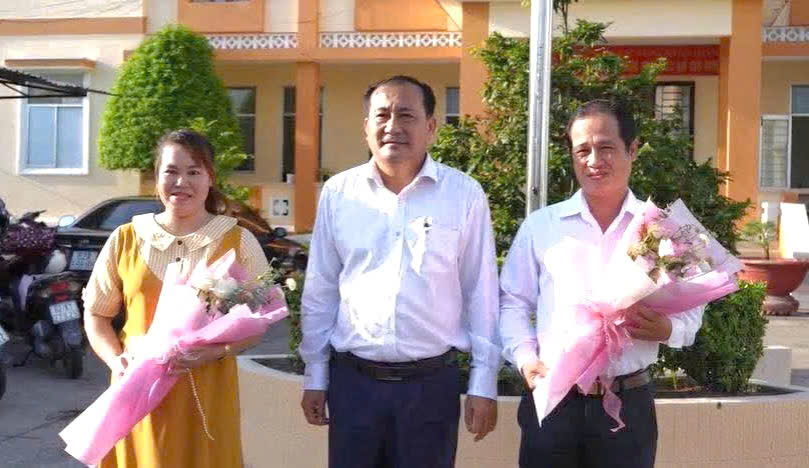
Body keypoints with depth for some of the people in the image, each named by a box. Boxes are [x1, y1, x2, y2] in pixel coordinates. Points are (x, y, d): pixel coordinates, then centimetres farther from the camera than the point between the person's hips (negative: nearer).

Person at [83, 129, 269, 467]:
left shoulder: (238, 241, 2)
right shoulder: (125, 240, 6)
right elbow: (96, 315, 11)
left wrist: (218, 351, -15)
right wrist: (115, 360, -7)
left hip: (207, 392, -1)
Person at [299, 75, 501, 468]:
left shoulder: (465, 195, -3)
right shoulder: (338, 192, 1)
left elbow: (480, 294, 0)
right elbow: (320, 291, 7)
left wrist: (483, 383, -1)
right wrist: (314, 375, 8)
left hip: (432, 383, -1)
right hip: (351, 379, 2)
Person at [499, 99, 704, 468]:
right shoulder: (540, 226, 5)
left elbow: (690, 311, 9)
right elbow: (514, 302, 10)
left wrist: (668, 330, -12)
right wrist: (524, 357, -4)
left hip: (628, 404, 0)